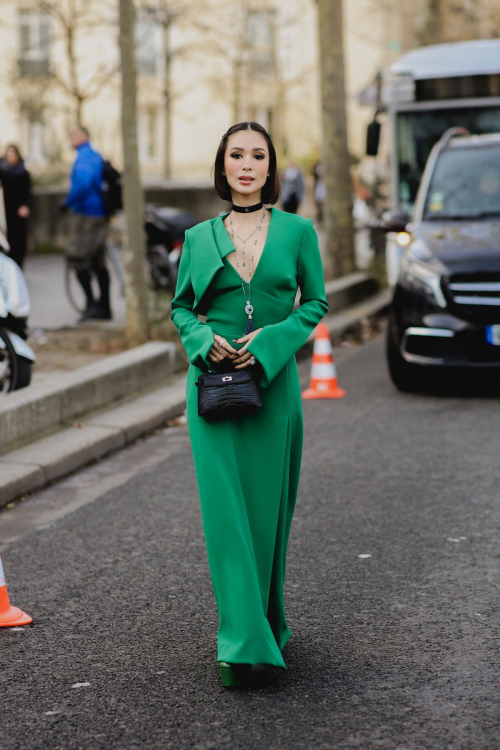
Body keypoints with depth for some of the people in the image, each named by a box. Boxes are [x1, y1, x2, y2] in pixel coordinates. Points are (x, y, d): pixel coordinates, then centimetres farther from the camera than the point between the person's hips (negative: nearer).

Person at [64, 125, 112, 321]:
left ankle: (91, 303, -10)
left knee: (79, 260, -6)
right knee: (99, 263, 11)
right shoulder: (97, 156, 16)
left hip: (85, 214, -9)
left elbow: (83, 184, -27)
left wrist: (68, 202, -15)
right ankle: (105, 307, 12)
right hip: (100, 214, 9)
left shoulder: (83, 157, -13)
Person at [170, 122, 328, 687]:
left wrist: (270, 339, -9)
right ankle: (242, 641, -1)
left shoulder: (296, 230, 3)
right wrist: (204, 339, -7)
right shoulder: (199, 237, 6)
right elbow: (180, 307, 13)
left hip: (273, 381, 0)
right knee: (225, 507, -5)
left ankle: (267, 622, 27)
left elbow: (316, 302, 5)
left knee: (268, 508, 7)